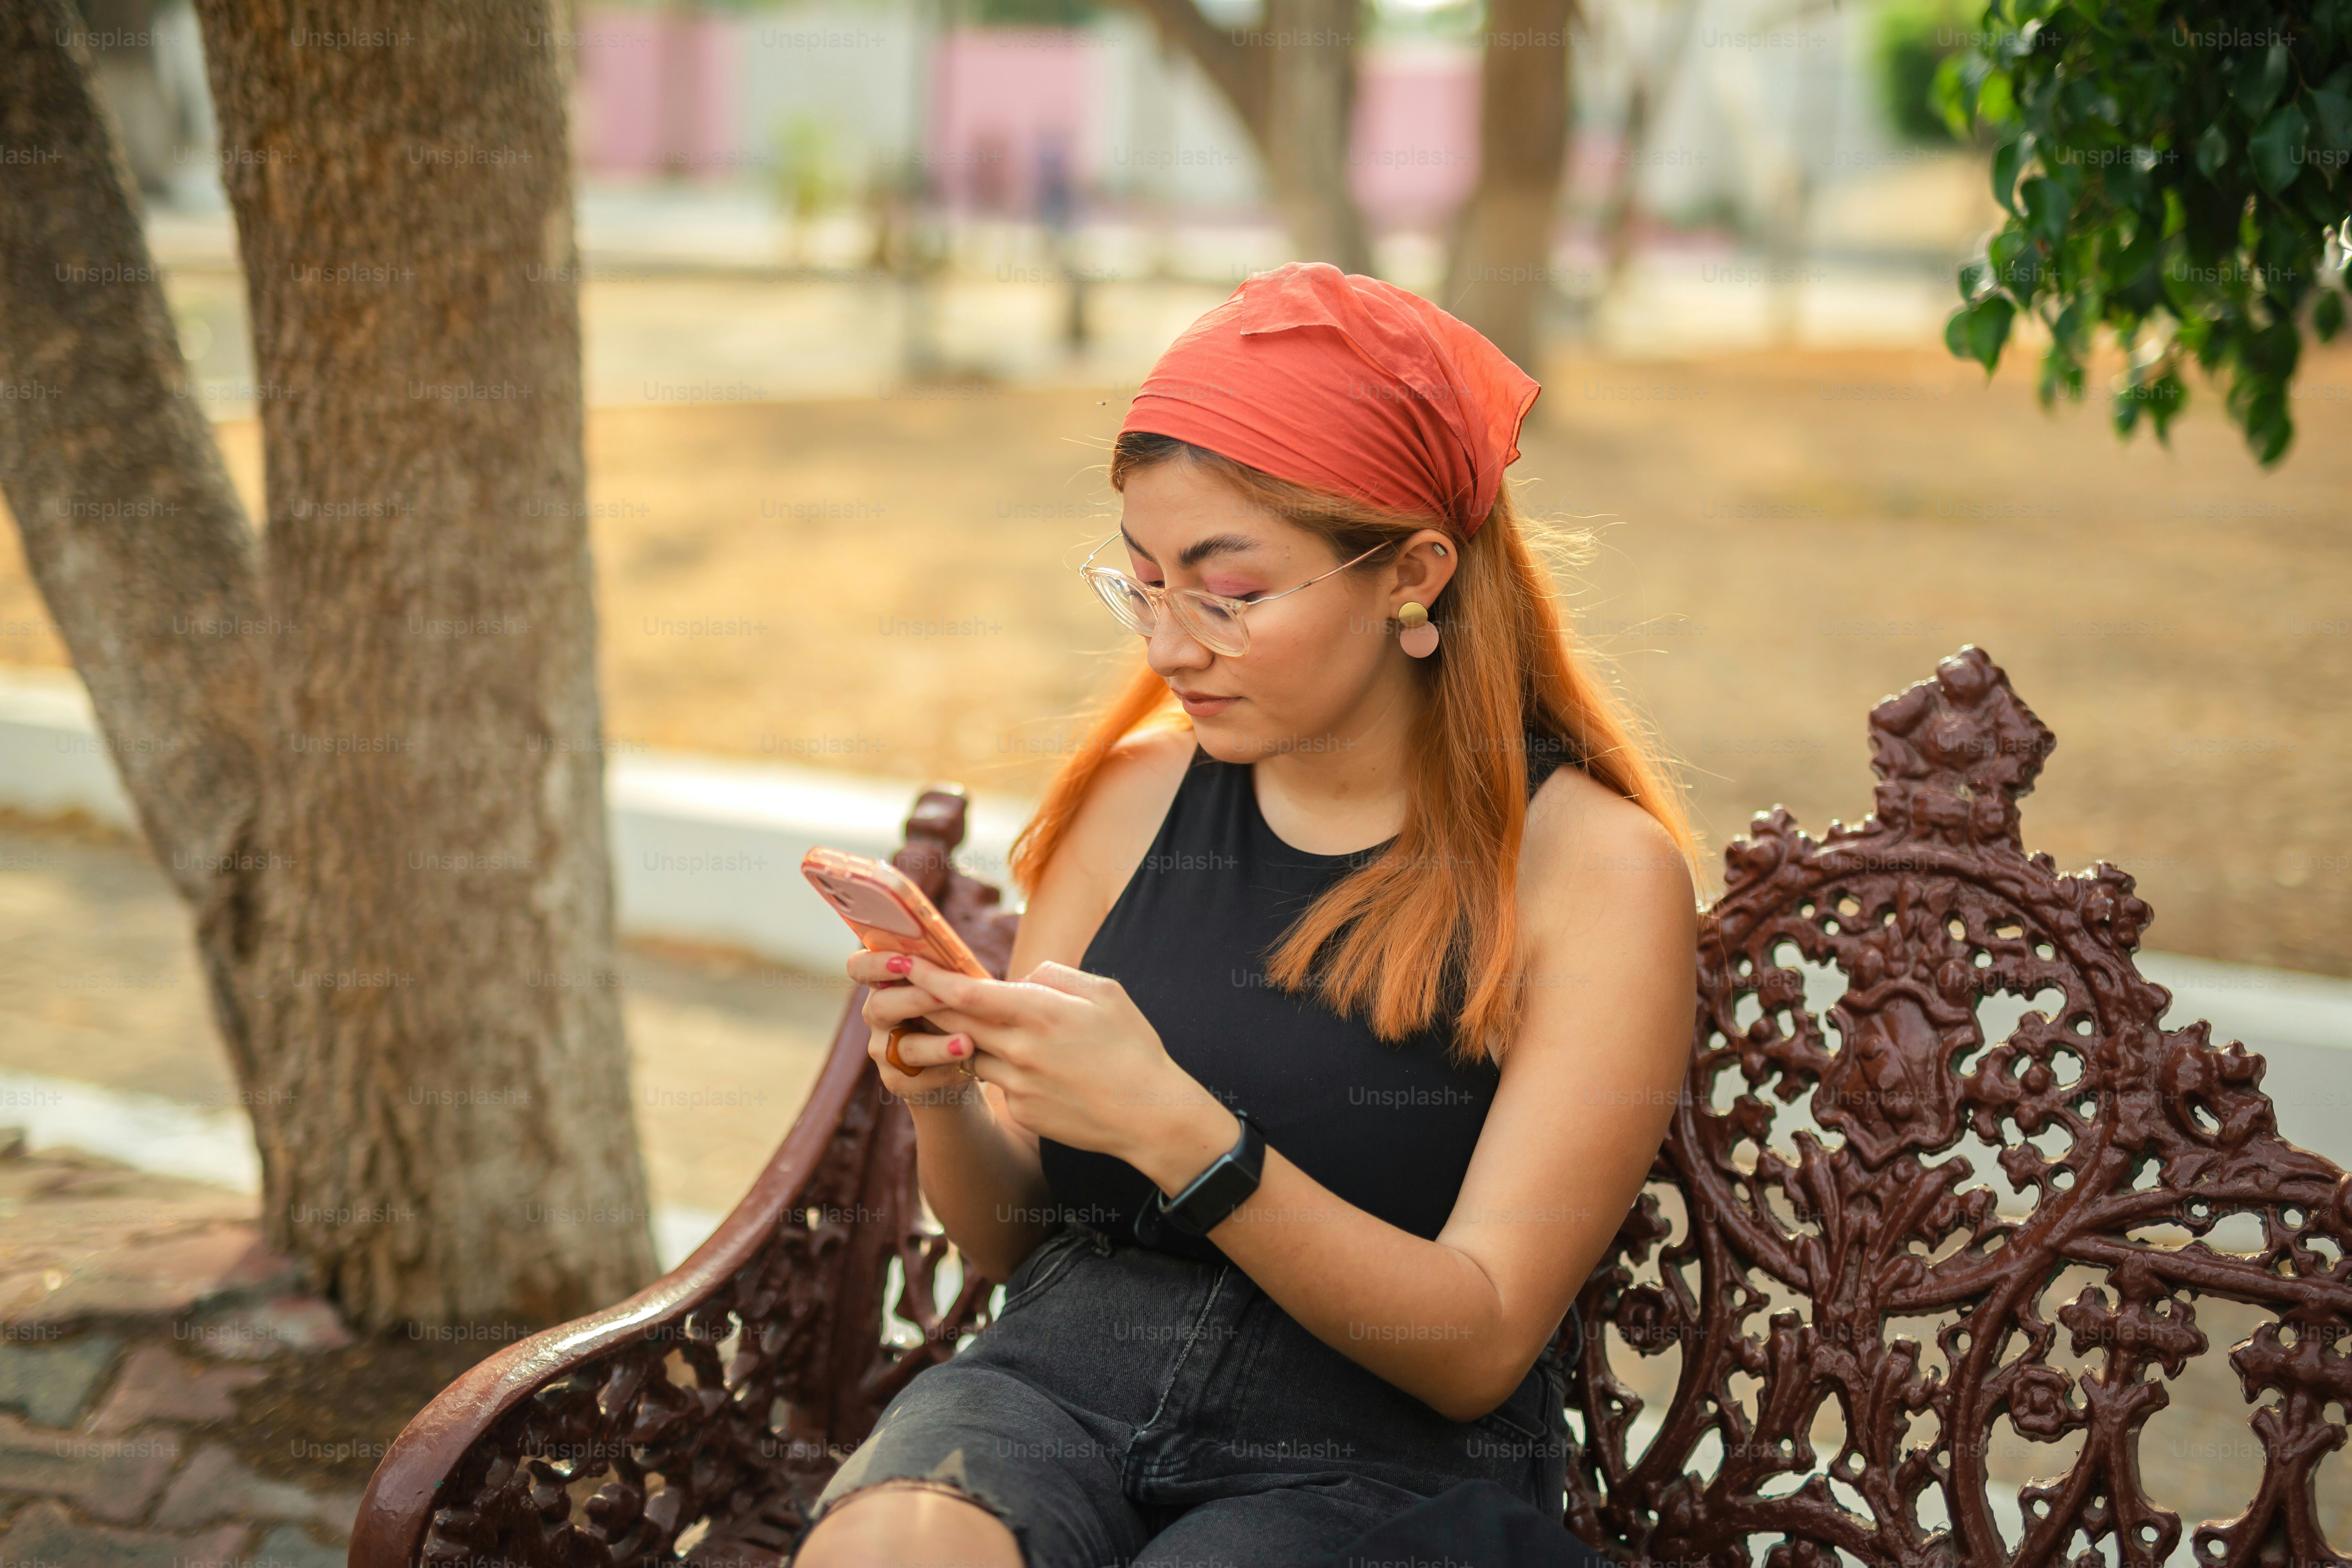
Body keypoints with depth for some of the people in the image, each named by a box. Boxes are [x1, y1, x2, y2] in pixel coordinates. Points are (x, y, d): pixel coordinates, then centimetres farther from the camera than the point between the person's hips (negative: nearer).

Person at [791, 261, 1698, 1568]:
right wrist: (947, 1102, -10)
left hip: (1373, 1456, -2)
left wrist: (1176, 1133, -24)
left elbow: (1477, 1346, -11)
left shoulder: (1598, 869, -6)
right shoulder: (1136, 794, 7)